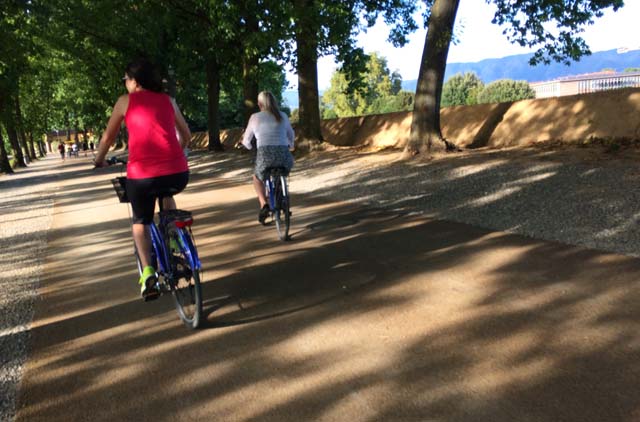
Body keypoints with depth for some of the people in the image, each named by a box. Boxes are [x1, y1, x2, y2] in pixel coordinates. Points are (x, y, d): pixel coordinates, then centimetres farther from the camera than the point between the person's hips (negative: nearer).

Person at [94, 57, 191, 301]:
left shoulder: (126, 101, 11)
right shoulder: (168, 100, 18)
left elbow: (108, 138, 20)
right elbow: (186, 135, 28)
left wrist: (99, 161, 38)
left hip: (142, 175, -2)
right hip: (178, 173, 2)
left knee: (140, 221, 23)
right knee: (167, 194, 38)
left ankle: (148, 272, 5)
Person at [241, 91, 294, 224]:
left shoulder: (255, 117, 9)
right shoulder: (283, 116, 15)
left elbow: (246, 141, 19)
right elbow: (291, 135, 31)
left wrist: (250, 147, 43)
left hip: (265, 156, -2)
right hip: (284, 156, 2)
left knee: (257, 178, 28)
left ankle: (264, 204, 4)